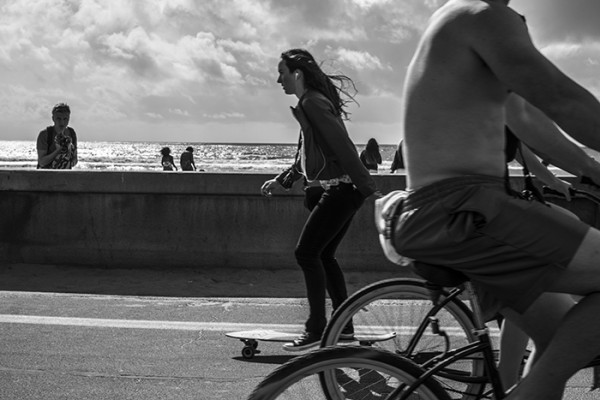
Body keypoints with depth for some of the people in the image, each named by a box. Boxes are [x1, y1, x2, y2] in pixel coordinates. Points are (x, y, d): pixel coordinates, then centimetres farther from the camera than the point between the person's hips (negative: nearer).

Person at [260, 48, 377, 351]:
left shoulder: (313, 103, -14)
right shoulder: (311, 103, 18)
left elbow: (342, 145, -21)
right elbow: (305, 156, 27)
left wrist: (367, 187, -25)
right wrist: (281, 181, 23)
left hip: (339, 190, -10)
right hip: (338, 192, 10)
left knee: (306, 253, -10)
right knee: (323, 256, 13)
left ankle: (316, 328, -9)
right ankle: (343, 325, 18)